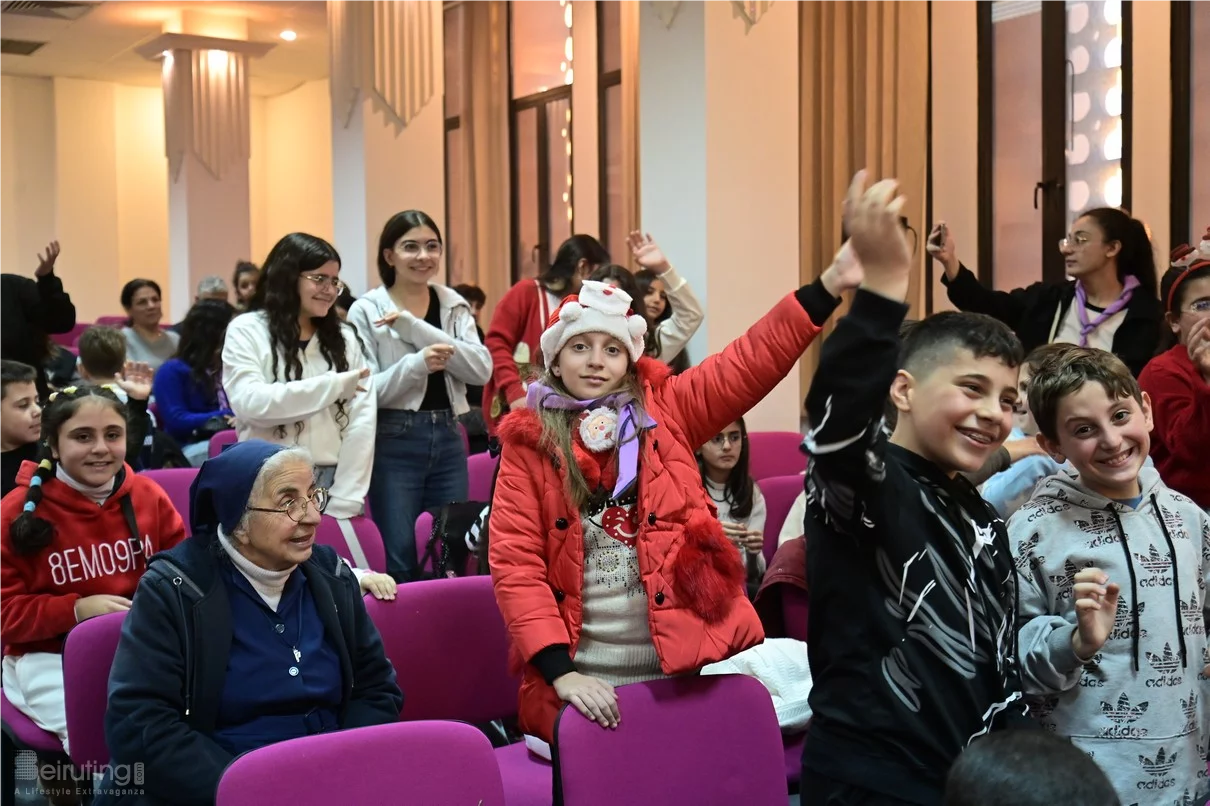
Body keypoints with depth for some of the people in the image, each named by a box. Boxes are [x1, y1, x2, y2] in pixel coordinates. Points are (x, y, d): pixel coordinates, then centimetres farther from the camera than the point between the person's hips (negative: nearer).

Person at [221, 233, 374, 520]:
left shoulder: (345, 337, 10)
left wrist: (345, 500, -8)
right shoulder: (247, 330, 1)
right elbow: (249, 404, -15)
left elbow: (363, 418, 2)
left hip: (332, 483, 3)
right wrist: (334, 386, -15)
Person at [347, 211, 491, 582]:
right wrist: (416, 364, -25)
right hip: (394, 442, -4)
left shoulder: (455, 305, 7)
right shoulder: (367, 310, -4)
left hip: (448, 439, 4)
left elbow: (482, 369, -7)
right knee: (400, 558, 0)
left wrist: (414, 327, -15)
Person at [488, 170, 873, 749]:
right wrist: (561, 672, -13)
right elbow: (514, 561, -4)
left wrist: (829, 286, -18)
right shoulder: (528, 441, 2)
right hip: (585, 682, -1)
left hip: (688, 664, 1)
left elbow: (753, 361, -6)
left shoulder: (664, 409, 5)